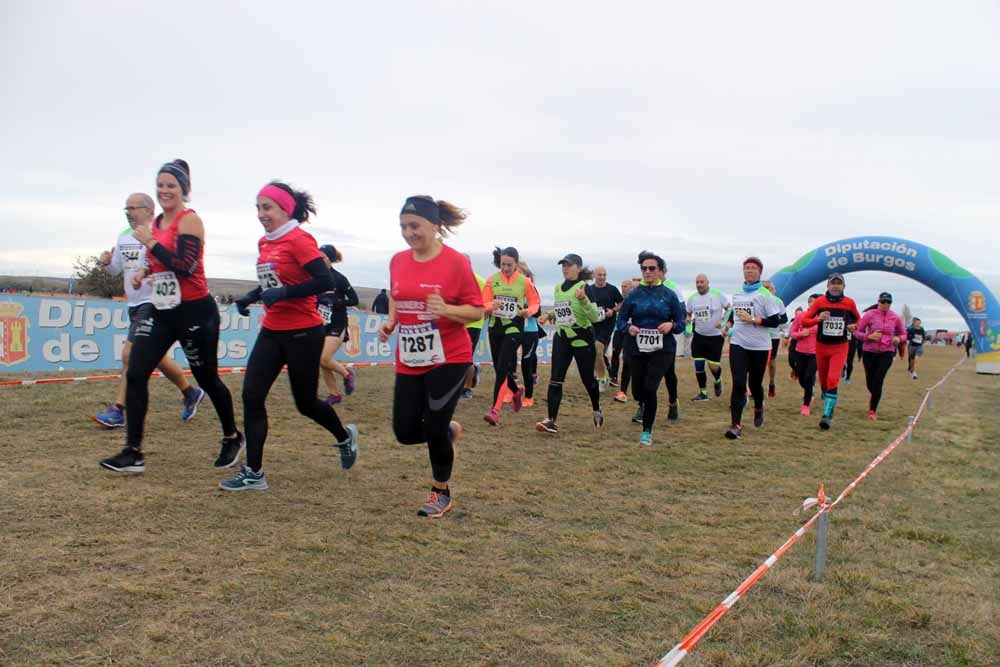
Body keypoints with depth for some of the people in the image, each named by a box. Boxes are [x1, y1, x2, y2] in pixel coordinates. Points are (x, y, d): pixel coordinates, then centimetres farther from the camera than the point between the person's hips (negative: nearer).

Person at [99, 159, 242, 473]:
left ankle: (232, 438, 30)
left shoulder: (189, 220, -13)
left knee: (207, 379, 7)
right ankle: (133, 453, 1)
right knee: (135, 374, -5)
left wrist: (149, 242, -19)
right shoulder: (157, 222, 11)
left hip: (195, 312, -7)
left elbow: (185, 266, -25)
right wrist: (146, 271, 7)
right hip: (162, 312, 7)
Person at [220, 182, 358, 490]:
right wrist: (251, 296, 6)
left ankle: (345, 437, 37)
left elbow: (325, 281, -22)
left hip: (303, 333, -7)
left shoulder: (299, 239, -14)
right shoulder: (264, 243, 9)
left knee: (305, 402, 7)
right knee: (252, 395, -4)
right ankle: (253, 474, 4)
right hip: (272, 331, 7)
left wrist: (282, 294, -26)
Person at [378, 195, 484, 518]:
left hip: (449, 360, -5)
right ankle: (448, 431, 38)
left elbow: (477, 310, -9)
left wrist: (446, 310, -27)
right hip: (409, 362, 5)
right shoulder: (397, 261, 3)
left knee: (434, 428, -3)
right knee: (405, 431, 4)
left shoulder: (456, 261, -13)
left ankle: (441, 495, 21)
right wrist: (390, 322, 2)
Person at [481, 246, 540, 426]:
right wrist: (491, 306, -22)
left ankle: (495, 410, -10)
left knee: (502, 368, -12)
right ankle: (516, 392, 42)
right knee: (499, 367, 13)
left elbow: (535, 303, 5)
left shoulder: (525, 281, -4)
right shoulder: (492, 279, 0)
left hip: (514, 327, -4)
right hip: (495, 326, 4)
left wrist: (528, 311, -16)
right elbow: (483, 304, 0)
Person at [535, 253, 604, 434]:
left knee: (587, 379, 10)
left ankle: (597, 411, 36)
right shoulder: (558, 288, 8)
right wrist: (550, 315, 7)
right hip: (561, 338, 5)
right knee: (555, 380, -6)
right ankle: (551, 421, -8)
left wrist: (583, 299, -33)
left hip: (582, 338, -5)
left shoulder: (584, 287, -12)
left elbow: (594, 317, -20)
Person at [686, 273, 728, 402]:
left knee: (714, 366, -2)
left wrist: (722, 321, -16)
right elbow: (688, 314, 17)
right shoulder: (692, 298, 3)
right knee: (698, 366, 0)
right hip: (699, 335, 3)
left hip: (715, 336, -3)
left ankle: (717, 381, 32)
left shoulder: (718, 295, -9)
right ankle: (703, 393, 13)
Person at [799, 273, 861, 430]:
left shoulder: (849, 302, -2)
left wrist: (854, 326, -6)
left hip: (840, 347, -2)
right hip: (821, 346, 2)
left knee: (832, 380, -16)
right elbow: (804, 321, -5)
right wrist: (818, 319, -23)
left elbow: (858, 319, 17)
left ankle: (827, 416, -18)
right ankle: (829, 407, 36)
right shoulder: (819, 301, -4)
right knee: (823, 381, 12)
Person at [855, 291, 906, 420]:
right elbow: (857, 332, -2)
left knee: (878, 381, -12)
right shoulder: (870, 315, -5)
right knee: (870, 383, 10)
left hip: (886, 354, 0)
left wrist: (898, 339, -10)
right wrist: (869, 336, -20)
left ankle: (872, 410, 1)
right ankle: (874, 398, 46)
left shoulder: (896, 318, 0)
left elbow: (903, 334, 13)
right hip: (870, 353, 0)